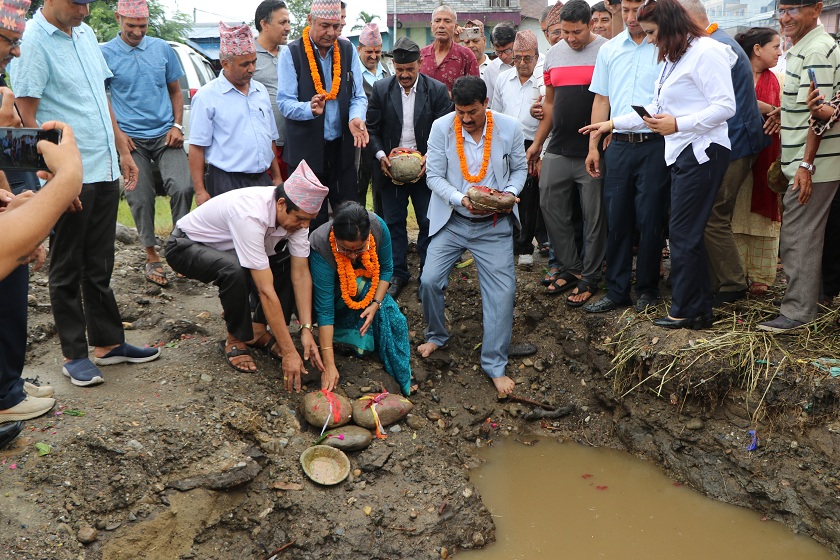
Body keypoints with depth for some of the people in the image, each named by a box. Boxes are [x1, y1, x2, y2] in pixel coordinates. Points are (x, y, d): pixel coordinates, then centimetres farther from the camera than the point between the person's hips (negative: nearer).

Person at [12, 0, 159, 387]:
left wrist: (122, 150, 18)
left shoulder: (86, 34, 13)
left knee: (99, 266, 15)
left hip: (104, 170, 7)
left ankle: (108, 342, 25)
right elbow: (29, 118, -13)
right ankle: (74, 354, 16)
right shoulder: (33, 41, -11)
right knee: (68, 269, 5)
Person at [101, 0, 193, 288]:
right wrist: (116, 132, -7)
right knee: (141, 199, 2)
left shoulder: (162, 49, 6)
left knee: (182, 187, -16)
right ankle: (152, 257, 16)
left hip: (165, 134, 1)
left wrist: (177, 125, 0)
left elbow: (175, 90, 13)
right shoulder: (105, 54, -1)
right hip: (131, 139, -1)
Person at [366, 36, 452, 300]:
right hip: (391, 167, 2)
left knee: (428, 223, 5)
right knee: (394, 222, 9)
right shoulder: (381, 89, 0)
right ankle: (398, 273, 22)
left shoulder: (437, 90, -4)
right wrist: (381, 156, -13)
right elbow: (372, 127, 2)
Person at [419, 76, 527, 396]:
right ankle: (436, 335, 24)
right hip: (452, 222, 1)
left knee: (503, 289, -6)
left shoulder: (510, 128, -7)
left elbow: (520, 168, 7)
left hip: (494, 225, 0)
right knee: (429, 280, -7)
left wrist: (511, 192, -14)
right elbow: (434, 176, -6)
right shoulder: (442, 127, -8)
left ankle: (495, 364, 6)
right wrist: (460, 198, -23)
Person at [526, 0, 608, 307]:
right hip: (558, 150, 6)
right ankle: (571, 268, 22)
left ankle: (589, 278, 14)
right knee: (550, 207, 8)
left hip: (592, 151, -6)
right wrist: (537, 143, 14)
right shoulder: (554, 54, 11)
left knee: (594, 217, 2)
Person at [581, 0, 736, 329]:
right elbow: (656, 109, 24)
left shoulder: (706, 51, -9)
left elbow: (725, 107, -16)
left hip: (701, 153, -9)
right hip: (681, 154, 9)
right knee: (686, 234, 9)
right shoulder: (673, 58, 21)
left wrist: (677, 124, -20)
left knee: (683, 234, -6)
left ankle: (686, 311, 5)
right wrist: (613, 123, 21)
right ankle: (699, 308, 16)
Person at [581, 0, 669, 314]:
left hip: (654, 145, -4)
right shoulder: (609, 50, 11)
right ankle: (617, 292, 15)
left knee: (650, 219, 3)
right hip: (618, 145, 4)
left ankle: (647, 289, 17)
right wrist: (593, 146, 8)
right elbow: (601, 100, 12)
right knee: (616, 219, 6)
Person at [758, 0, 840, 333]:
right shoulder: (802, 48, 17)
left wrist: (806, 165, -23)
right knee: (806, 233, 17)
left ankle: (797, 311, -2)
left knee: (798, 237, -7)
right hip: (804, 161, 10)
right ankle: (809, 295, 29)